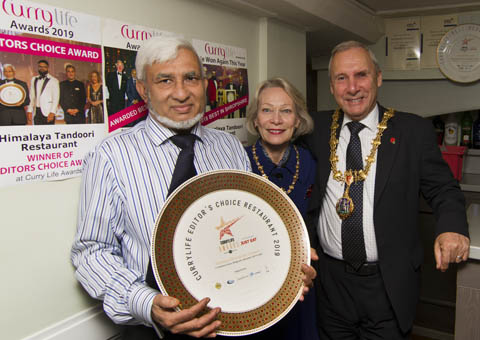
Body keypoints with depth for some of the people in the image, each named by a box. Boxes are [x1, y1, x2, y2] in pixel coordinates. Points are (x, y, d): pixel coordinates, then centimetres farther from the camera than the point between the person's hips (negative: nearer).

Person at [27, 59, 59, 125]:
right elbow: (31, 97, 16)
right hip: (36, 112, 4)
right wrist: (29, 110, 7)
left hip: (48, 112, -4)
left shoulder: (53, 80, 3)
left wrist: (52, 112, -12)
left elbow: (56, 98, -3)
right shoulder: (34, 80, 17)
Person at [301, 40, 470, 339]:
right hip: (330, 279, 2)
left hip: (389, 285, -2)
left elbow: (442, 189, -1)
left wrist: (452, 226, -20)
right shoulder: (317, 129, 0)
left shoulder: (414, 130, -5)